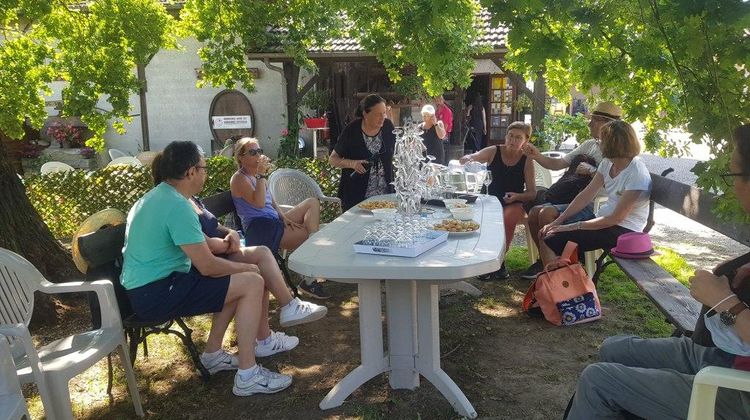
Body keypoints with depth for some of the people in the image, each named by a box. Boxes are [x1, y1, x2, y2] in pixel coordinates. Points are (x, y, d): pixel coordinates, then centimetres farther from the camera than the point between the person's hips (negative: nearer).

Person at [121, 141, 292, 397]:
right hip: (157, 294, -11)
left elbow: (191, 243, 26)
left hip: (144, 287, 11)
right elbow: (207, 266, -22)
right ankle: (248, 376, -10)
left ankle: (213, 354, 21)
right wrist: (245, 267, -5)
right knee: (252, 283, -13)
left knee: (236, 278, 17)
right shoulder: (178, 206, -21)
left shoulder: (156, 196, 13)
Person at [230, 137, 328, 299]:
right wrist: (261, 175, -25)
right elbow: (259, 203, -26)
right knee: (312, 236, -13)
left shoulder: (256, 175, 18)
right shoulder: (239, 179, -10)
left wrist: (284, 217, 5)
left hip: (275, 222, 10)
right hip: (261, 230, -10)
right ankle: (309, 281, 1)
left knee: (312, 202, 5)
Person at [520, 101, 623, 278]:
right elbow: (558, 164, 18)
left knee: (547, 214, -26)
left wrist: (591, 170, -15)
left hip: (595, 206, -8)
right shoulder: (589, 145, 17)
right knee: (534, 211, -6)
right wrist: (537, 156, 2)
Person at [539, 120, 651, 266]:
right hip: (604, 217, 8)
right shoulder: (608, 163, 4)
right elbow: (586, 195, 4)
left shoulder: (637, 173, -20)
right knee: (548, 233, -7)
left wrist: (574, 226, -20)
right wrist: (558, 221, -5)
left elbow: (617, 217, -20)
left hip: (623, 230, -8)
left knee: (550, 241, -21)